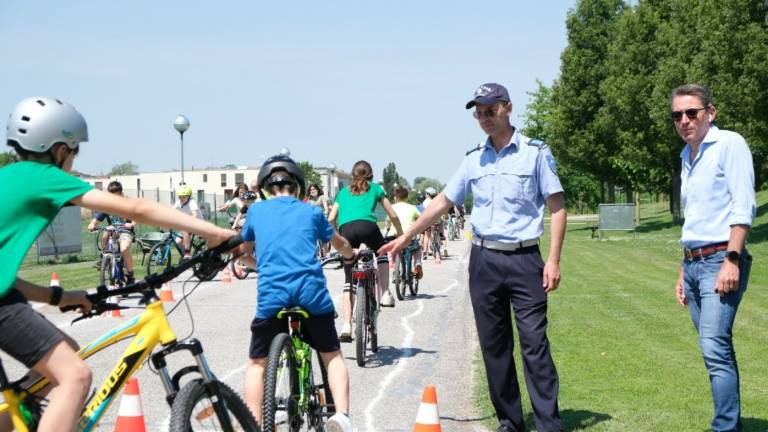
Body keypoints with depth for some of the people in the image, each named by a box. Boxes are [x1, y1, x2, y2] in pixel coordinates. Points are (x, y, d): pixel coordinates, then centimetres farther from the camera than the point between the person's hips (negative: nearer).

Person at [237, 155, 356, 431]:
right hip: (312, 291, 0)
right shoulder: (311, 211, 17)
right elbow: (341, 245, 35)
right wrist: (351, 253, 58)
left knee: (257, 363, 14)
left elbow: (244, 253, 34)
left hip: (271, 292, 0)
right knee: (332, 355, 16)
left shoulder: (256, 210, 17)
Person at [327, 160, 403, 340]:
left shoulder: (343, 192, 31)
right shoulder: (375, 188, 25)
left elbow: (331, 219, 23)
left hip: (346, 230, 2)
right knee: (382, 253, 32)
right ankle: (385, 294, 18)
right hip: (367, 226, -2)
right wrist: (401, 236, 39)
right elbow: (393, 215, 25)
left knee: (349, 281, 10)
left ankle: (346, 326, -1)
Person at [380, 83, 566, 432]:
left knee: (534, 344, -7)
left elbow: (557, 207, -3)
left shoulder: (535, 153, -1)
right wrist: (405, 237, 17)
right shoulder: (474, 159, 10)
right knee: (494, 346, 7)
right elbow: (443, 202, 18)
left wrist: (553, 260, -11)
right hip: (484, 261, 4)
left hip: (524, 259, -4)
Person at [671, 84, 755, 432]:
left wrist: (732, 260, -22)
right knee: (717, 350, 9)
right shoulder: (687, 158, 18)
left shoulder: (729, 144, -5)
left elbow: (743, 207, -14)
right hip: (693, 263, 8)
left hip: (720, 260, -8)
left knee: (714, 347, -18)